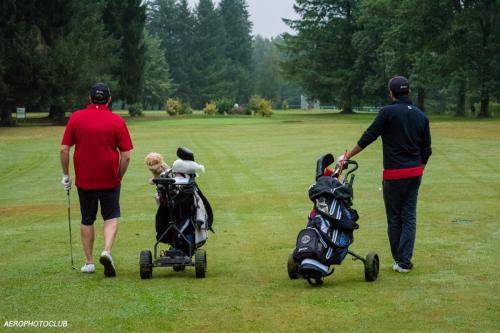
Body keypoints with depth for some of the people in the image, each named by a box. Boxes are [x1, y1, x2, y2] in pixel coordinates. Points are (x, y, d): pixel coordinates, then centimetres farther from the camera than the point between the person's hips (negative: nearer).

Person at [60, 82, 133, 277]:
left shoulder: (76, 118, -3)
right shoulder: (117, 121, -6)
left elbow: (64, 149, -5)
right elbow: (126, 155, -7)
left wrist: (66, 175, 5)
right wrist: (119, 177, 6)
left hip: (84, 180, 1)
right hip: (110, 180, -1)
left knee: (87, 220, 14)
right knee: (111, 217, 11)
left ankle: (89, 262, 17)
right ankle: (107, 251, -12)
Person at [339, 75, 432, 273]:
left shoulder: (388, 112, -11)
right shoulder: (420, 116, 7)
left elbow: (368, 137, -9)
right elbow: (426, 149, 11)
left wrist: (347, 156, 1)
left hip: (394, 175, -5)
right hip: (415, 173, 5)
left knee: (394, 218, 7)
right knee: (409, 216, 7)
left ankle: (399, 260, 13)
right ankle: (405, 261, 3)